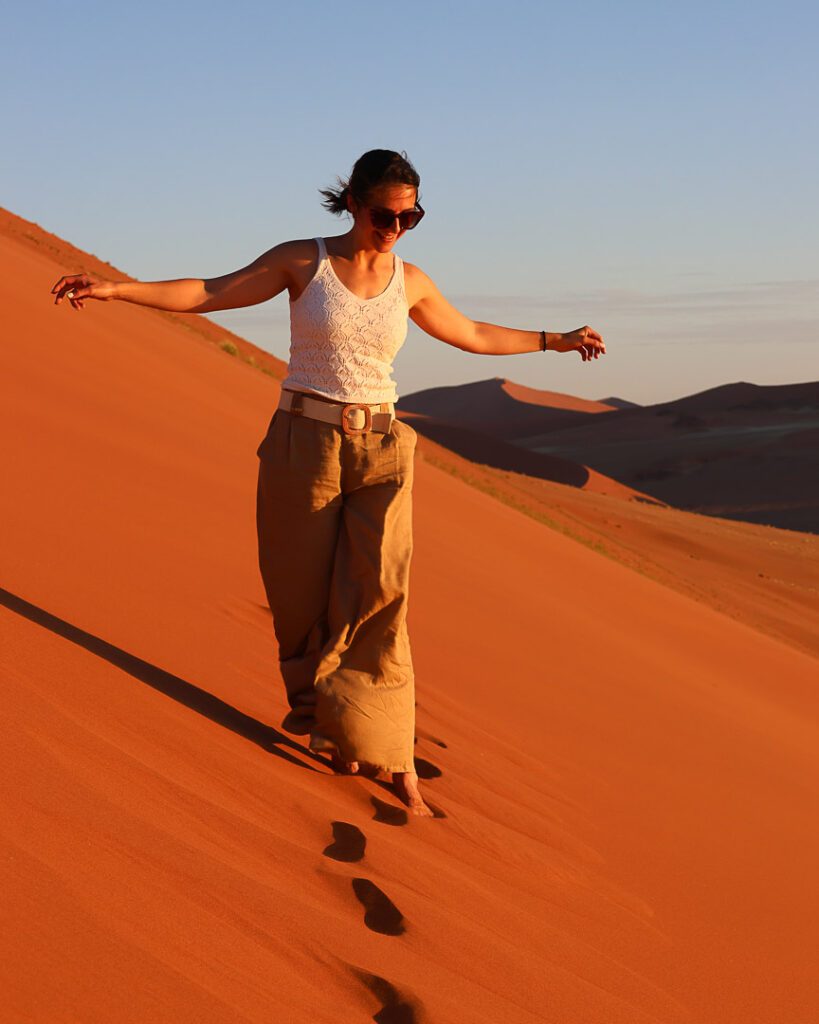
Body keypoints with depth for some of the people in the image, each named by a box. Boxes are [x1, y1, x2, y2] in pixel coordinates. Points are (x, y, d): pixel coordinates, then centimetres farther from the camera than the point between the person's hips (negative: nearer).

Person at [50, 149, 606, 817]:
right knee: (305, 597, 4)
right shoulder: (301, 260, -2)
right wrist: (114, 289, -13)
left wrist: (555, 341, 27)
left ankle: (395, 758, -8)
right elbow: (206, 294, -4)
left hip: (380, 453, 1)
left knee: (380, 592, -12)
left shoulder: (410, 281, 6)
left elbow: (472, 336, 22)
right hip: (302, 444, -1)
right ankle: (324, 719, 26)